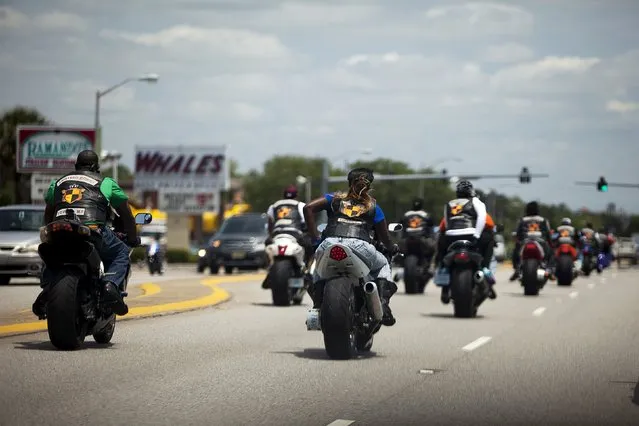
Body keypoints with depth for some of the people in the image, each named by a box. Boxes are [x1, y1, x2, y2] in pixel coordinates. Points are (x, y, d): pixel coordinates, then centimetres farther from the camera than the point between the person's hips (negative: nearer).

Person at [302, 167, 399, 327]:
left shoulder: (335, 199, 25)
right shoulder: (373, 207, 24)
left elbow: (308, 208, 13)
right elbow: (384, 237, 24)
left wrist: (315, 238, 15)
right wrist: (392, 248, 46)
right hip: (359, 246, -1)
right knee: (383, 265, 29)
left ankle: (317, 306, 19)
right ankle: (383, 305, 9)